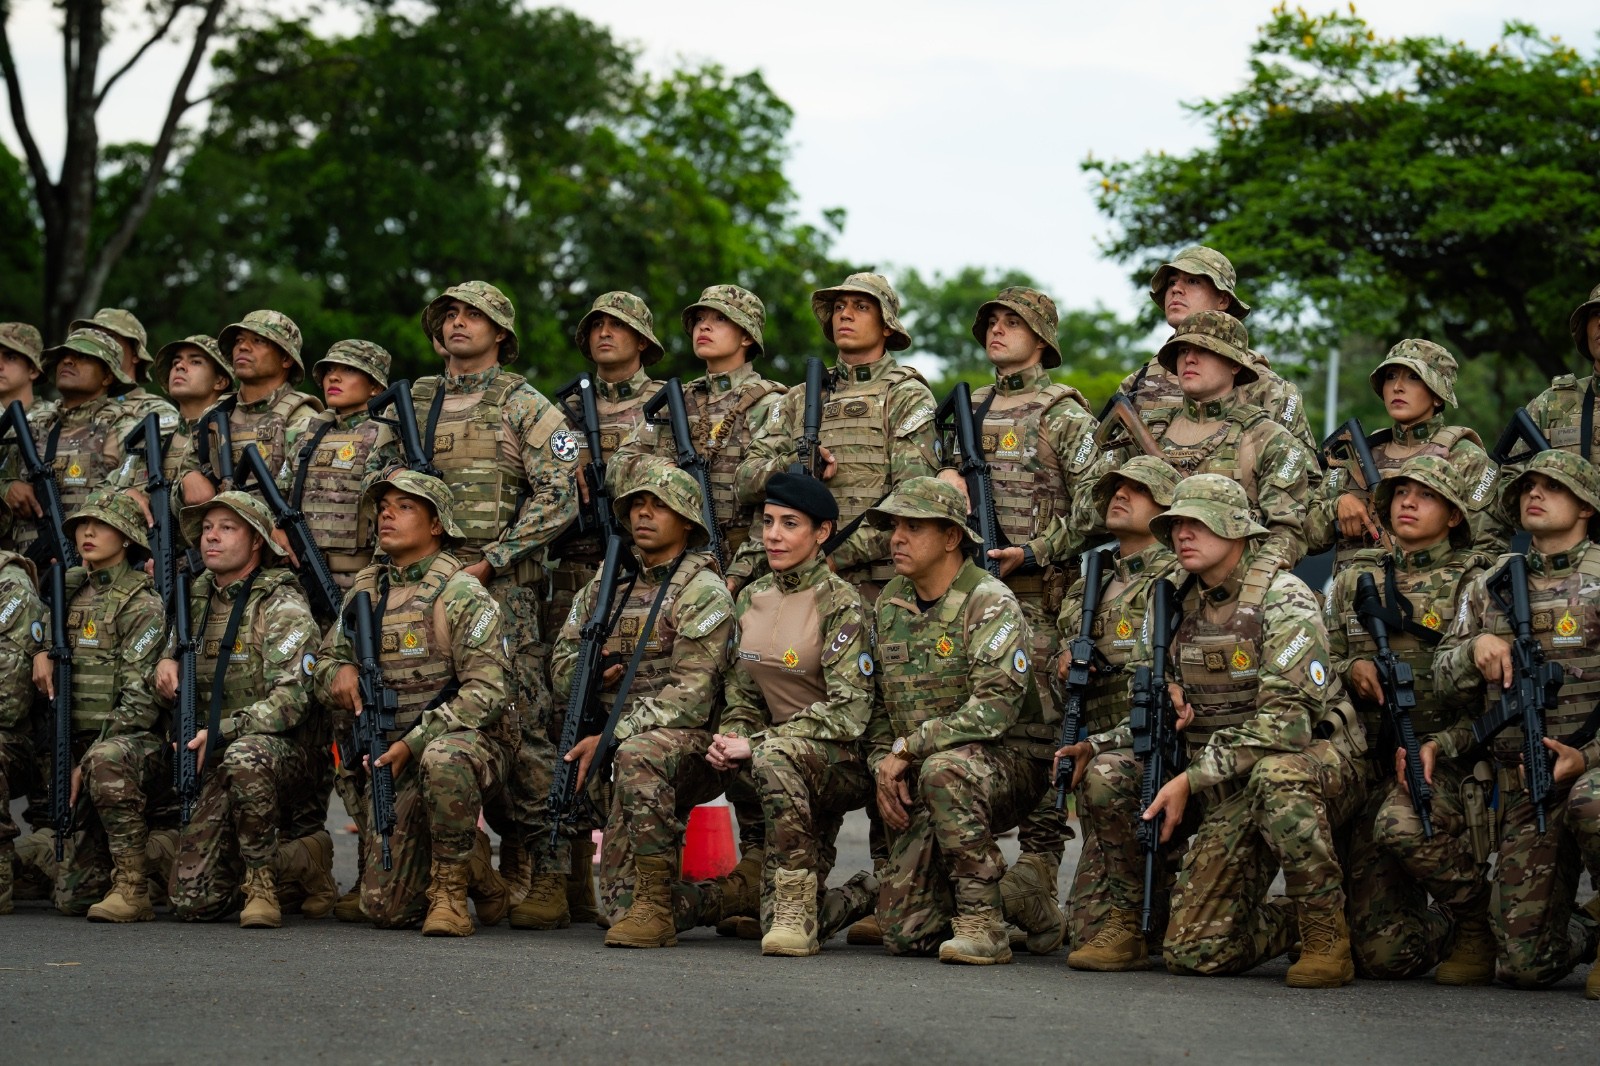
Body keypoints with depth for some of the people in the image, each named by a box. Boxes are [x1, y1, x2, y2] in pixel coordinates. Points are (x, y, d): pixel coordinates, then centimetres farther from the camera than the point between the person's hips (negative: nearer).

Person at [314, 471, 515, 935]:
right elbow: (325, 662, 21)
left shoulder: (462, 594, -10)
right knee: (386, 908, -3)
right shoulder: (365, 588, 10)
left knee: (442, 758, -43)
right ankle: (481, 880, 27)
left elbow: (485, 691, -17)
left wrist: (413, 743, -24)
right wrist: (339, 671, -5)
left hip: (472, 742, -5)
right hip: (395, 759, 5)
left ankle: (453, 886, -22)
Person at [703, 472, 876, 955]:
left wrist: (755, 744, -24)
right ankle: (863, 896, 32)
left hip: (846, 760, -6)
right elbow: (743, 691, 14)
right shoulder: (750, 599, 7)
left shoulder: (840, 603, -13)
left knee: (774, 757, -40)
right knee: (782, 926, 1)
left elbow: (849, 708, -21)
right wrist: (731, 738, -9)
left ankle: (795, 907, -30)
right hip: (796, 769, 6)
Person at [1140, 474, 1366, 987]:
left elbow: (1288, 719, -25)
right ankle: (1300, 920, 22)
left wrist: (1192, 778, -25)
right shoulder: (1184, 607, 9)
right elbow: (1176, 712, 20)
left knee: (1274, 773, -43)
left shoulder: (1283, 599, -14)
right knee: (1194, 952, -9)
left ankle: (1327, 934, -24)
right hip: (1232, 795, 6)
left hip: (1319, 765, -6)